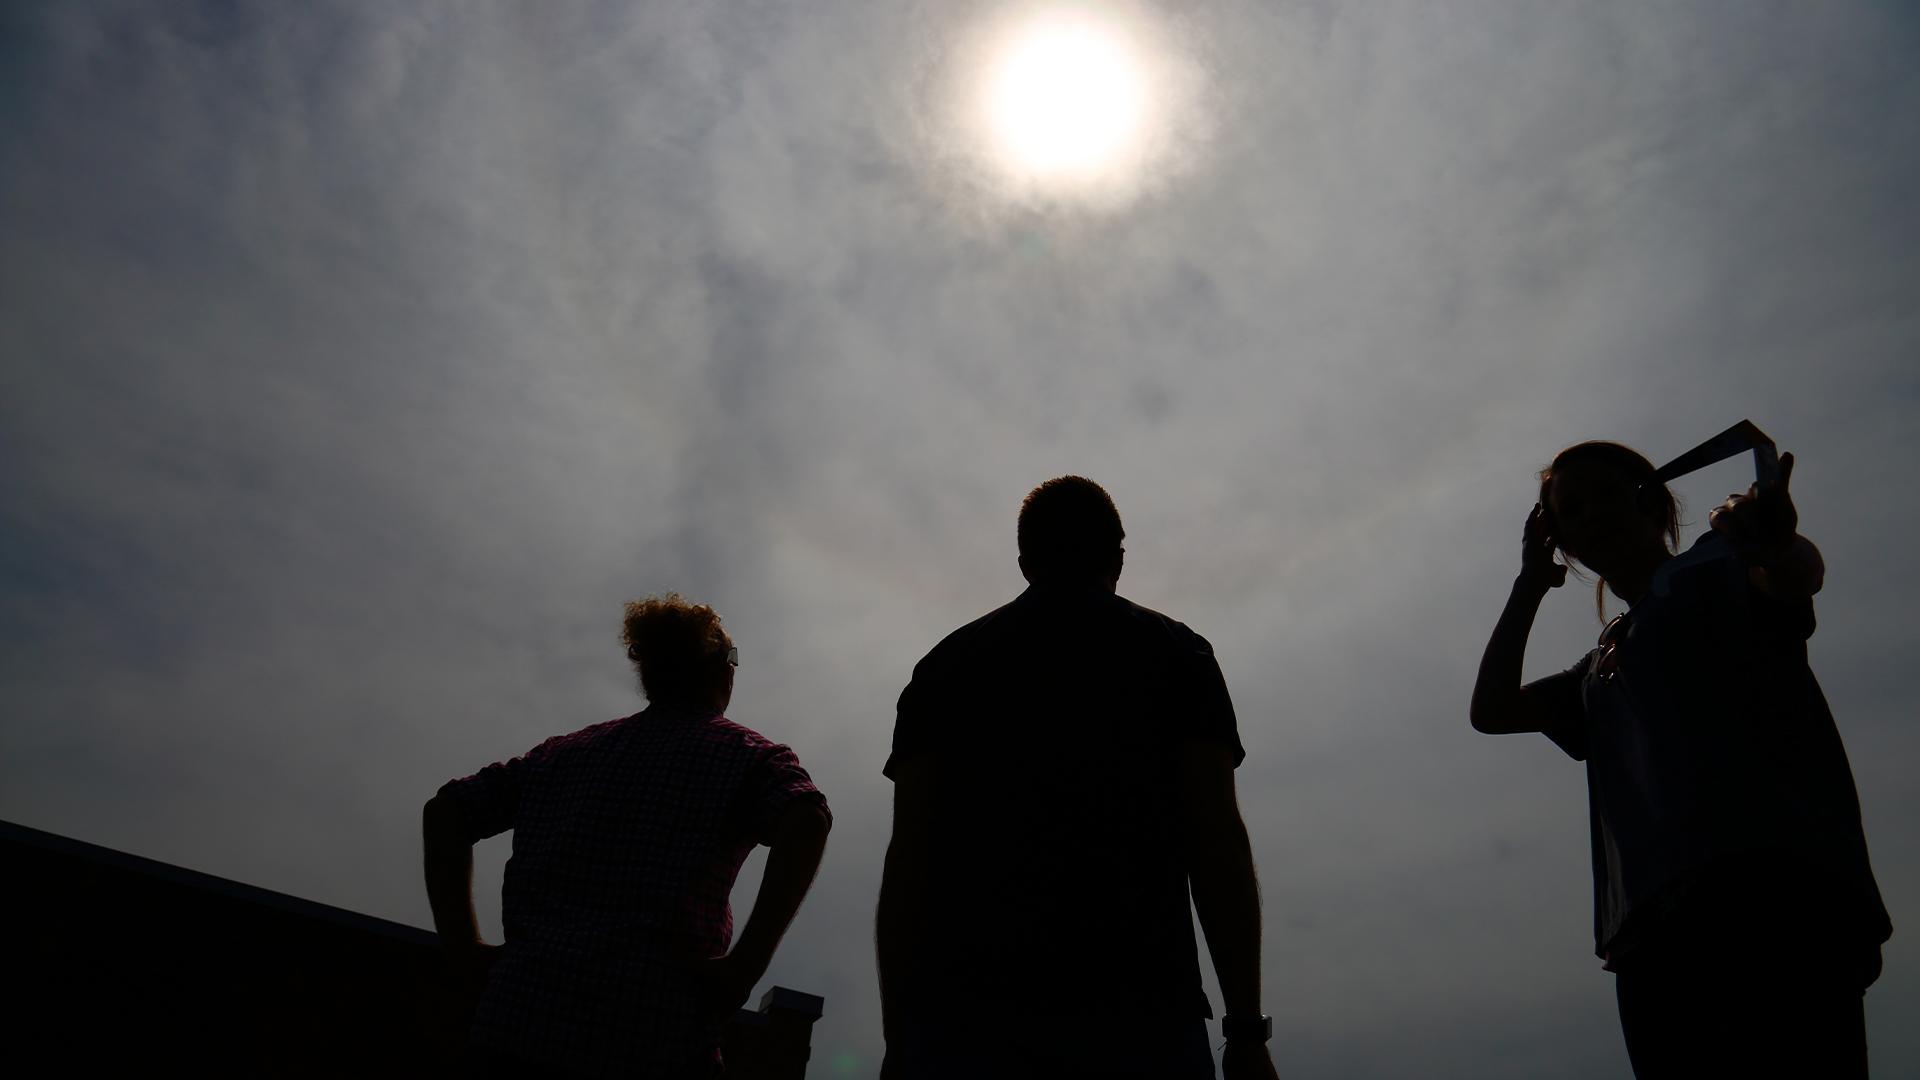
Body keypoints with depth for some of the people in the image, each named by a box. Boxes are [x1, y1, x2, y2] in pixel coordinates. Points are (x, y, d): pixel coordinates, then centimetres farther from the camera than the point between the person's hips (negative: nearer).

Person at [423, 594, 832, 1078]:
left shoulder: (565, 751, 17)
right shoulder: (749, 755, 4)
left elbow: (445, 809, 13)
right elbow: (807, 820, -17)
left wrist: (462, 945, 9)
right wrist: (745, 965, -15)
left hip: (517, 1025, 4)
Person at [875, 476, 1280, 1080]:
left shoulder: (945, 664, 15)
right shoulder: (1176, 652, 12)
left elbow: (907, 861, 7)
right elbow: (1217, 840, 1)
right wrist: (1247, 1031, 3)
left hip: (965, 1014, 2)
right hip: (1139, 1013, -1)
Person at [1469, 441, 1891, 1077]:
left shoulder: (1717, 562, 13)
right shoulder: (1605, 661, 33)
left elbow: (1795, 577, -11)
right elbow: (1492, 710, 22)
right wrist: (1532, 581, 26)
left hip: (1772, 880, -6)